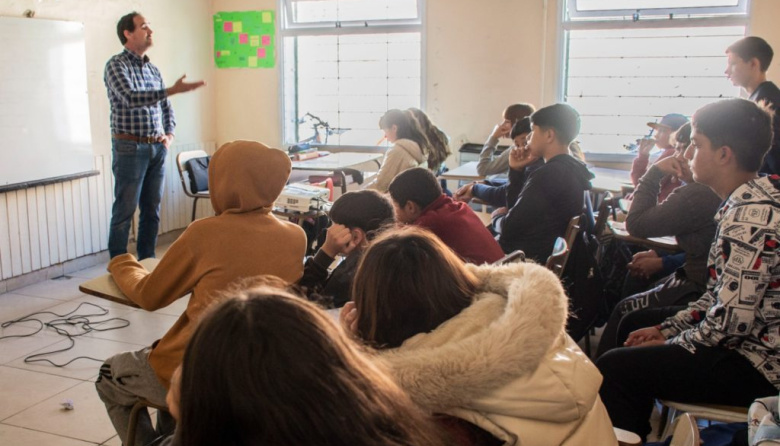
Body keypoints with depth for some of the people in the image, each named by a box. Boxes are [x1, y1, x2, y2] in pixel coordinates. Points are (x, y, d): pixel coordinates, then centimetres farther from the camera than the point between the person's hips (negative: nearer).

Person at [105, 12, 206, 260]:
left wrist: (169, 134, 4)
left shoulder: (153, 69, 14)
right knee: (125, 212, -2)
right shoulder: (116, 65, -7)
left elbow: (165, 107, 21)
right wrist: (173, 90, -30)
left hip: (157, 149, 6)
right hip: (130, 148, -6)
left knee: (152, 210, 11)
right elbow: (131, 98, -24)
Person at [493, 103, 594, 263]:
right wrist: (517, 170, 3)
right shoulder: (571, 169, 9)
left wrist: (497, 217, 0)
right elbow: (515, 205, 15)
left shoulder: (548, 174, -23)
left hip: (527, 258, -9)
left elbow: (509, 228, -21)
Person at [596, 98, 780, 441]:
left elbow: (731, 321, -29)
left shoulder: (751, 216, -26)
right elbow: (722, 297, 11)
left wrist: (671, 343, -12)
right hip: (750, 340, 11)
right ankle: (637, 433, 37)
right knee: (636, 322, 25)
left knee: (614, 367, -19)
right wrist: (667, 328, 7)